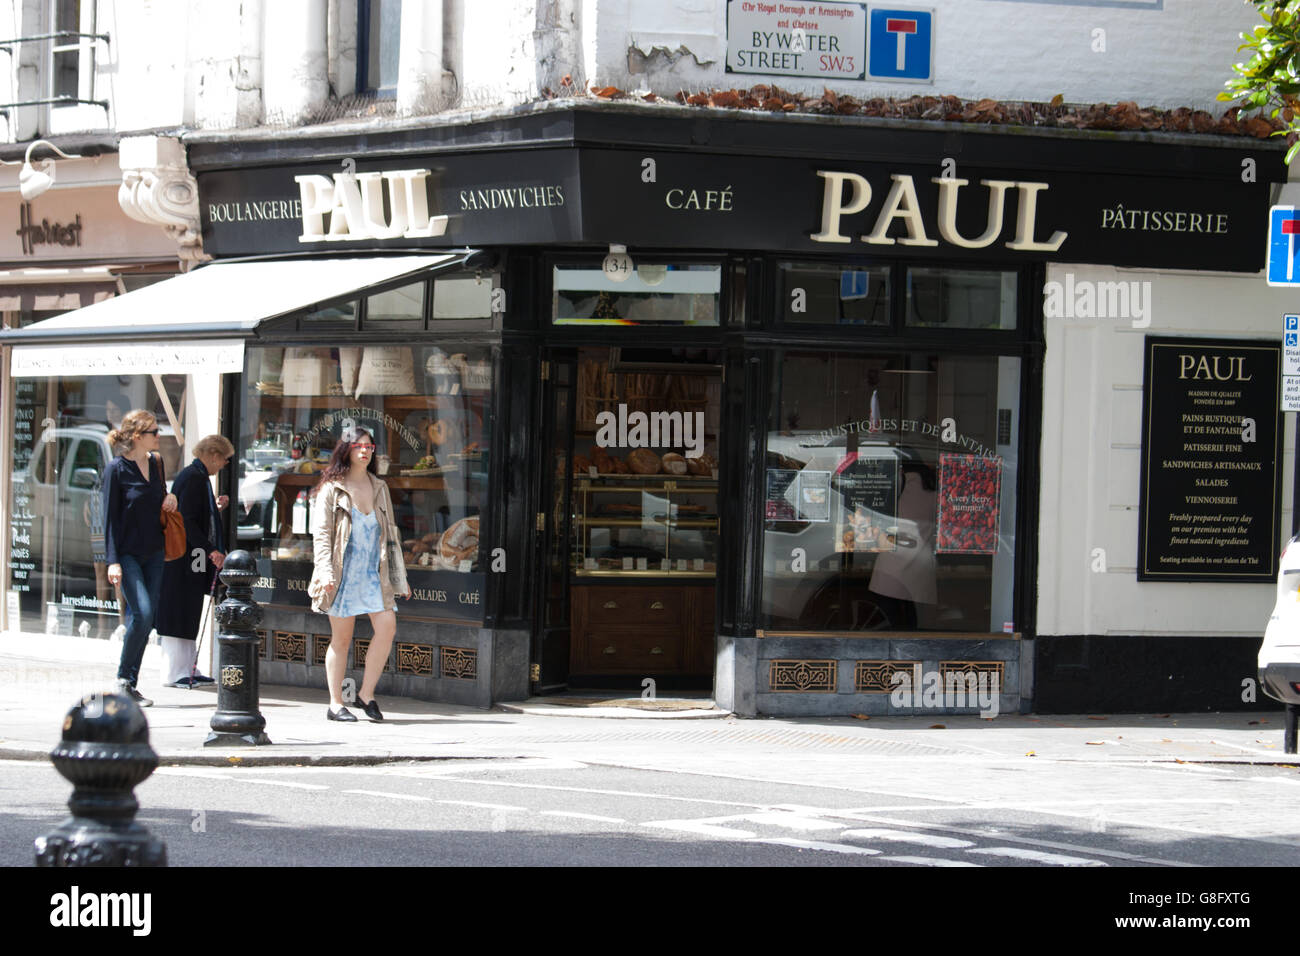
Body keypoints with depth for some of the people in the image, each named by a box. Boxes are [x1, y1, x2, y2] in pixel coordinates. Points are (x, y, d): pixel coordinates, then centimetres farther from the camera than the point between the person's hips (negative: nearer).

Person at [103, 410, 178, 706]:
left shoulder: (156, 462, 9)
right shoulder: (117, 469, -8)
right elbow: (110, 516, -9)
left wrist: (170, 497, 2)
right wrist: (113, 560, -15)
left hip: (153, 553, 6)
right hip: (127, 554, -6)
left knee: (144, 619, 4)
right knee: (142, 613, -18)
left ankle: (131, 684, 11)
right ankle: (124, 678, -2)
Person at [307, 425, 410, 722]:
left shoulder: (379, 488, 15)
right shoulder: (331, 488, 1)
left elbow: (390, 533, 20)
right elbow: (320, 532, -5)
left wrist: (399, 575, 18)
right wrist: (325, 570, -17)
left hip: (374, 573, 4)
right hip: (343, 572, -4)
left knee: (387, 625, -12)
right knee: (341, 637, -1)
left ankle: (366, 693, -1)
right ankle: (335, 704, 7)